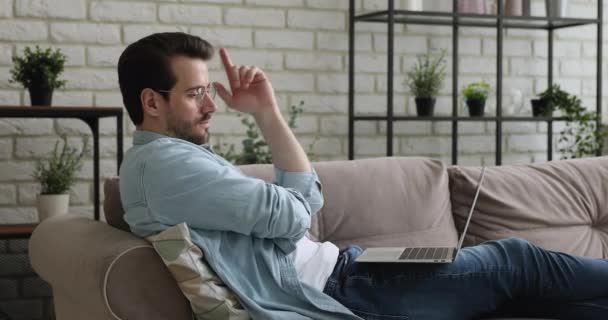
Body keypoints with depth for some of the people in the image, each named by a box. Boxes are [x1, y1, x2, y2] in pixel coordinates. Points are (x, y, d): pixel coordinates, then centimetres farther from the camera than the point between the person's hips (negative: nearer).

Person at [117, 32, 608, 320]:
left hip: (334, 268, 10)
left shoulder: (184, 158, 17)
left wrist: (267, 113, 3)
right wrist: (283, 204, 4)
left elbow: (306, 196, 11)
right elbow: (291, 214, -19)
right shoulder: (160, 161, -15)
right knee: (513, 261, -2)